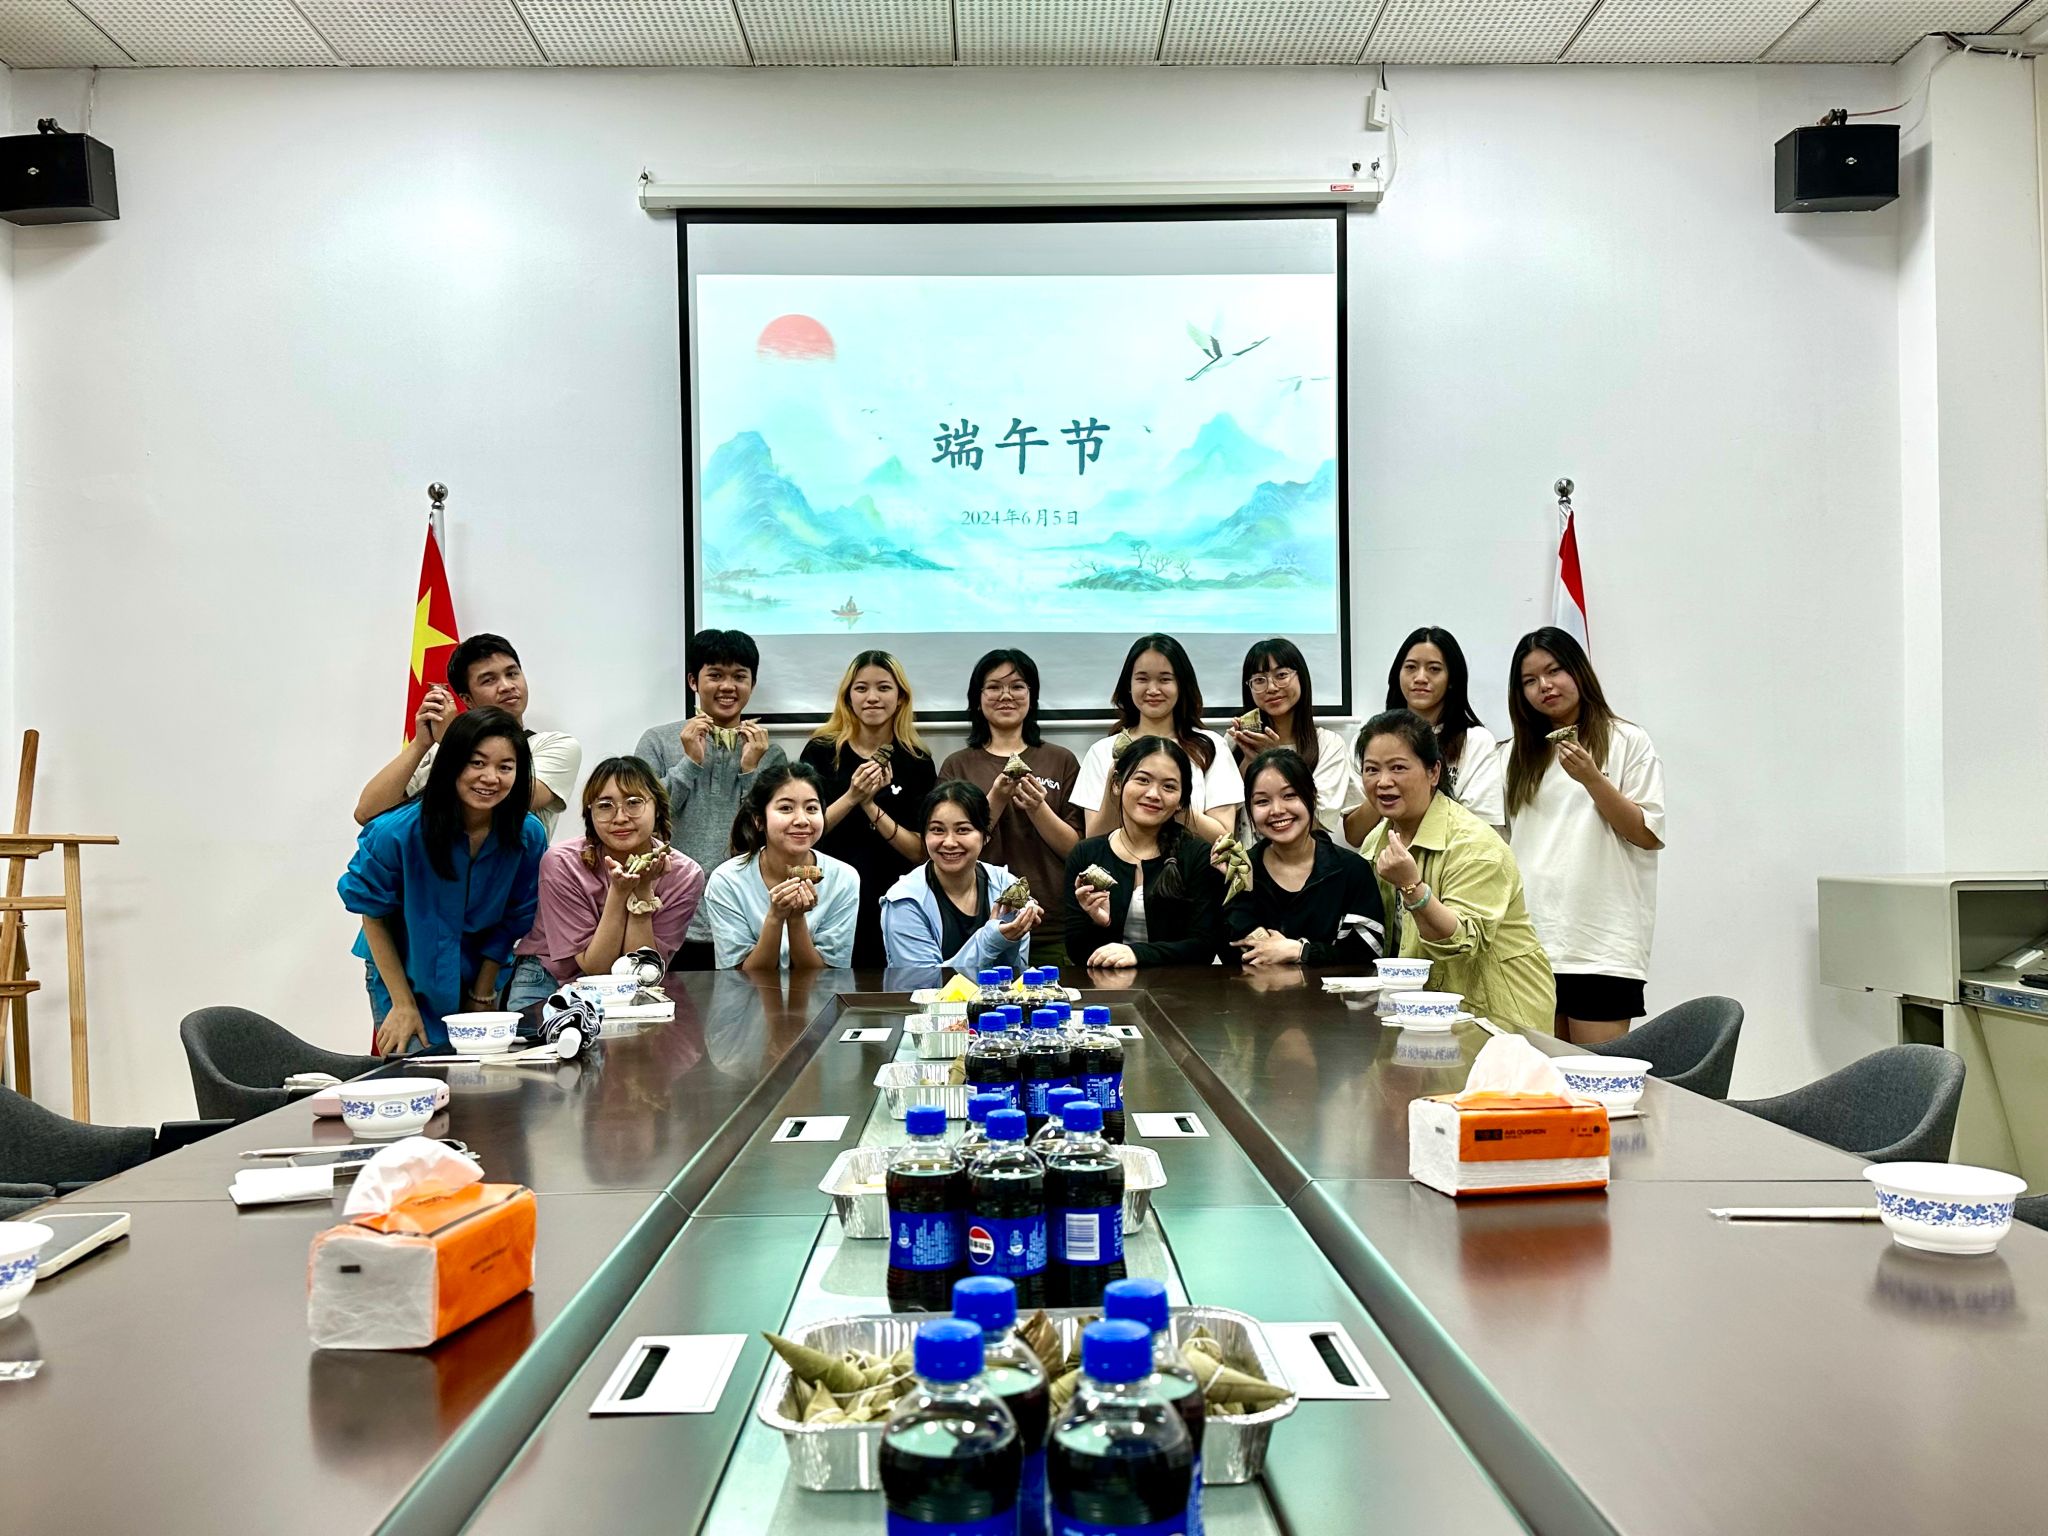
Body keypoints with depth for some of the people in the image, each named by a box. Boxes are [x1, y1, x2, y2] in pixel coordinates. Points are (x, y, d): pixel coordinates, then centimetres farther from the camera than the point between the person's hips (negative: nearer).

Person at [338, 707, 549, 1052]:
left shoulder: (529, 836, -16)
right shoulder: (398, 831, -23)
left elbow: (512, 922, -2)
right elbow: (373, 914, -10)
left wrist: (483, 997, 1)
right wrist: (403, 1004, -10)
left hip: (477, 980, 3)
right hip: (403, 976, -2)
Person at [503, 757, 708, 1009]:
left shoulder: (685, 875, -13)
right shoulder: (562, 863, -18)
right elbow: (593, 967, -16)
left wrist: (643, 890, -25)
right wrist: (619, 892, -28)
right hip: (548, 978, 0)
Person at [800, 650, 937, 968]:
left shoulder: (917, 762, 1)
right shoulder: (820, 751, 0)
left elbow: (920, 850, -5)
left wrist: (871, 806, -16)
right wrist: (851, 798, -17)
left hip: (890, 904, 1)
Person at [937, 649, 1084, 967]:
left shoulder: (1062, 761, 6)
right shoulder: (957, 766, 6)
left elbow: (1075, 850, 1)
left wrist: (1038, 808, -15)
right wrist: (995, 800, -15)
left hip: (1051, 931, 0)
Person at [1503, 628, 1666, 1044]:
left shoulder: (1628, 741, 2)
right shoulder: (1520, 752, 18)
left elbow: (1649, 835, -5)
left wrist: (1593, 779, -15)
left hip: (1601, 943, -5)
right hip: (1530, 938, 5)